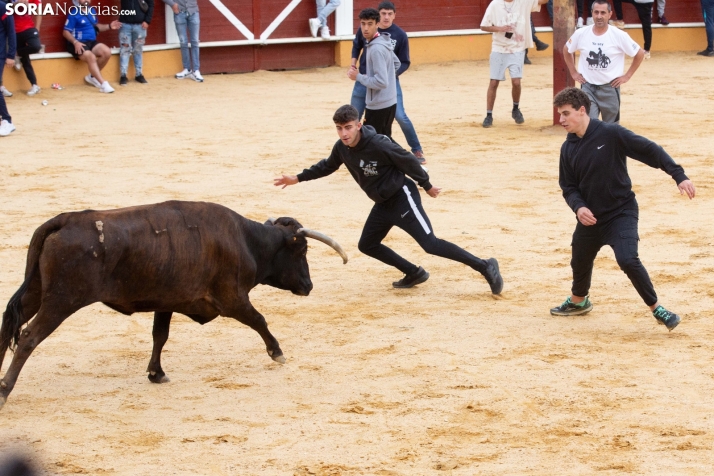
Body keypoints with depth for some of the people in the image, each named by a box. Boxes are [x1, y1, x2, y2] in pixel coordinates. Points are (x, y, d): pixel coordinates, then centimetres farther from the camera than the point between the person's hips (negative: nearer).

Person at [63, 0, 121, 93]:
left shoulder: (92, 11, 13)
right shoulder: (74, 13, -8)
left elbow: (96, 26, 25)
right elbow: (66, 32, -9)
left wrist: (109, 26, 8)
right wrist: (75, 42, -24)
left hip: (91, 42, 7)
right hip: (78, 44, -7)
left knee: (107, 52, -17)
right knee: (91, 57, -33)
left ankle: (92, 76, 3)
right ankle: (103, 84, -35)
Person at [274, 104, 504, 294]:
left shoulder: (379, 144, -27)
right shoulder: (341, 148, -5)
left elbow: (409, 161, -16)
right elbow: (327, 166, 17)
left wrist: (427, 186, -4)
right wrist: (298, 178, 17)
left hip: (402, 198, -8)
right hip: (383, 204, 8)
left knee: (430, 244, -17)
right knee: (367, 245, 13)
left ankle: (485, 267, -16)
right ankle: (414, 274, 23)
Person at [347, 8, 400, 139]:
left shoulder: (376, 49, -22)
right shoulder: (384, 42, 8)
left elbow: (381, 82, -26)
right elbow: (396, 64, 25)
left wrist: (358, 76, -14)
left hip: (378, 106, -10)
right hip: (389, 103, 10)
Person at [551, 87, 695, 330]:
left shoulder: (611, 134, -17)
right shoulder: (568, 148, -1)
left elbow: (650, 150, -16)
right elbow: (568, 187, 5)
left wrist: (679, 175, -24)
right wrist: (578, 207, -16)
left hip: (621, 212, -6)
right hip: (589, 217, 6)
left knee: (628, 260, -23)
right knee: (580, 262, 19)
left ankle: (657, 308, -6)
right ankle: (578, 301, 50)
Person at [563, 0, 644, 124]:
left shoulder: (619, 36, -12)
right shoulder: (581, 34, -6)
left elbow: (639, 54, 0)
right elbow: (566, 50, 14)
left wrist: (627, 76, -3)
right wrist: (573, 73, 7)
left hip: (610, 87, -1)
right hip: (588, 87, 1)